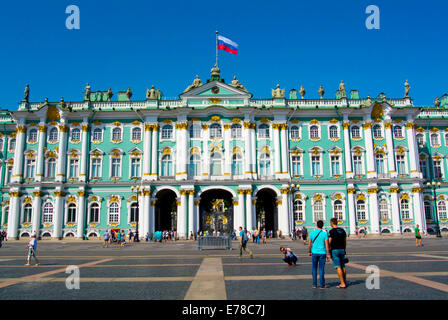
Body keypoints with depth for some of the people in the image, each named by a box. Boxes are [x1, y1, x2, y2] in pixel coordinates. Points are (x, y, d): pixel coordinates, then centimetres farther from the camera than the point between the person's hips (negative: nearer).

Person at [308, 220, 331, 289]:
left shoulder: (312, 233, -1)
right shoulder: (324, 234, -6)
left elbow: (309, 244, 0)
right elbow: (327, 245, -8)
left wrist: (309, 252, 13)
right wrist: (328, 254, -2)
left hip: (314, 253, 1)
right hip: (322, 253, -1)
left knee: (314, 269, 11)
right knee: (321, 269, 4)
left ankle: (314, 284, 12)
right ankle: (322, 285, 6)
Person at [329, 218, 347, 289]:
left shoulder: (332, 231, -11)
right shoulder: (342, 230, 9)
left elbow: (329, 242, -12)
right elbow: (345, 242, 13)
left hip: (334, 250, -6)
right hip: (342, 249, 7)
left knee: (338, 267, -6)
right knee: (343, 266, 13)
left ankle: (342, 284, -8)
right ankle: (345, 282, 19)